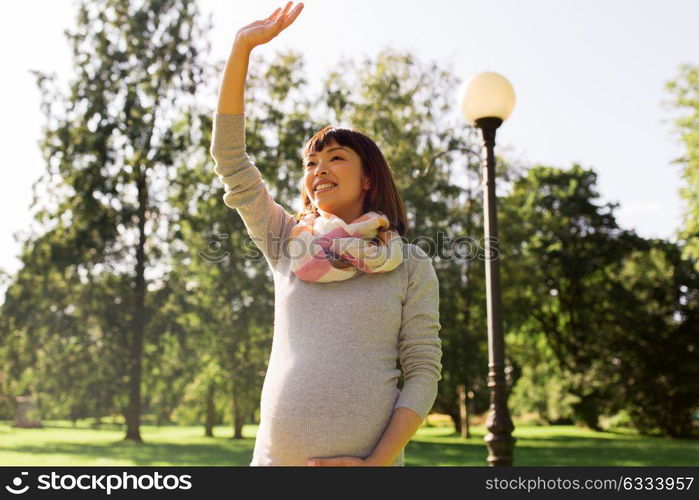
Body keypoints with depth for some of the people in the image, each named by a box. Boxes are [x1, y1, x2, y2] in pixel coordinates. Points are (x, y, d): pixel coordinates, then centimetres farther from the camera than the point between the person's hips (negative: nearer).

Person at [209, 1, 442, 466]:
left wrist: (377, 462, -13)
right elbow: (230, 156, 4)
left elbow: (424, 372, -2)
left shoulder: (410, 264, 1)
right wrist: (242, 47, 0)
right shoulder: (287, 245, 8)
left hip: (368, 460, -2)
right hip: (274, 456, 3)